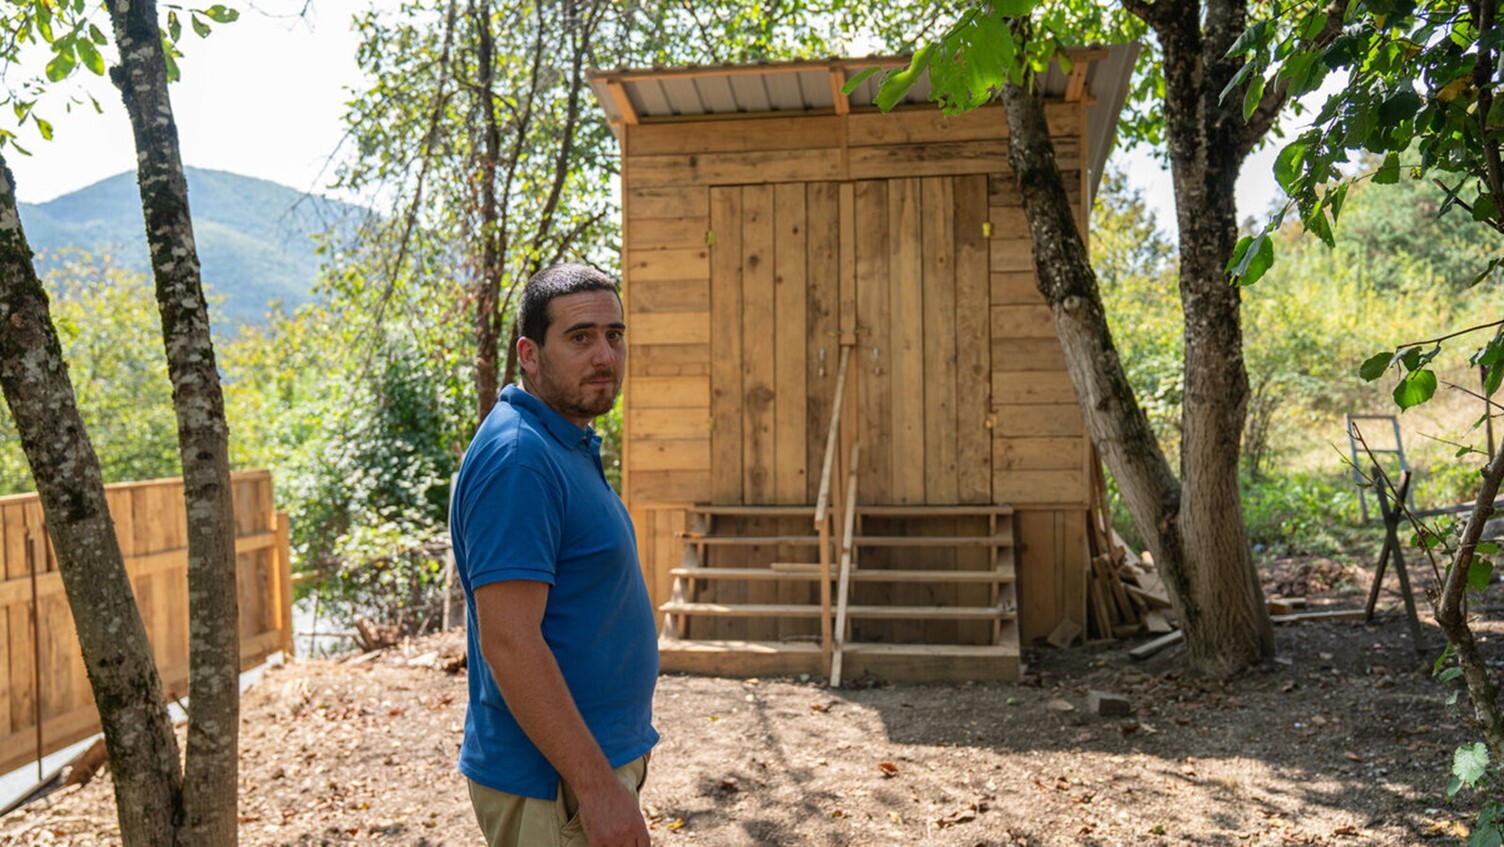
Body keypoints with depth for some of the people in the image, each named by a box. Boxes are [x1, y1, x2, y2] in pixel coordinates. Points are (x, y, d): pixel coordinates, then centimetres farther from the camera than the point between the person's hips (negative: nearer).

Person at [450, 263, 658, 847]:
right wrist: (598, 786, -25)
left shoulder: (569, 445, 10)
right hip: (553, 786, -10)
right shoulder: (517, 457, -22)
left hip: (596, 762, 10)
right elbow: (508, 642, -26)